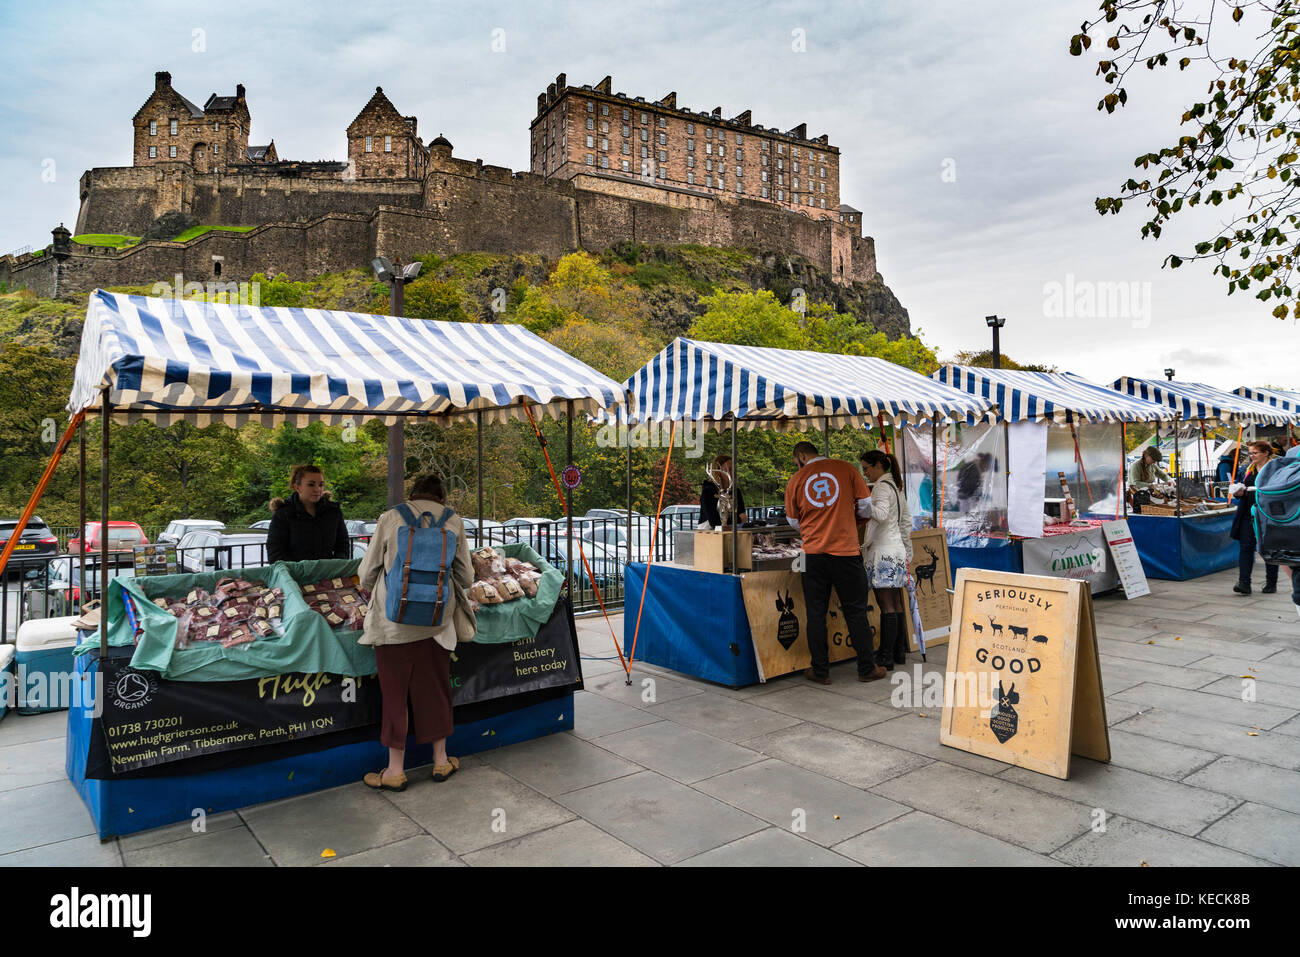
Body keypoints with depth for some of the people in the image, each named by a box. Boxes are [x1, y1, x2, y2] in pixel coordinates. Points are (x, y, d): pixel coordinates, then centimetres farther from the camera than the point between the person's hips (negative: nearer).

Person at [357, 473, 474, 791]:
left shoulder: (390, 519, -1)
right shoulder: (453, 522, 2)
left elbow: (366, 575, 4)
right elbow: (466, 578, 6)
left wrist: (375, 594, 26)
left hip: (394, 620, -2)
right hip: (436, 621, 2)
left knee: (395, 692, 8)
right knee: (435, 689, 14)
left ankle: (395, 770, 18)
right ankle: (440, 761, 27)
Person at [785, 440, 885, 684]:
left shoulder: (795, 481, 3)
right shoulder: (846, 469, 0)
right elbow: (866, 506, 2)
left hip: (814, 553, 1)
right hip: (846, 551, 0)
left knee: (816, 612, 9)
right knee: (856, 611, 9)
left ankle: (820, 671, 14)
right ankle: (867, 669, 18)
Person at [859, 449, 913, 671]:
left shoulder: (881, 487, -10)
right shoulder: (896, 487, 19)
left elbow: (881, 514, -28)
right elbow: (906, 522, 22)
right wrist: (907, 550, 26)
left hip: (883, 551, -10)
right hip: (897, 550, 10)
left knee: (887, 605, -8)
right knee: (896, 605, 13)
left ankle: (886, 658, -5)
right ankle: (899, 653, 19)